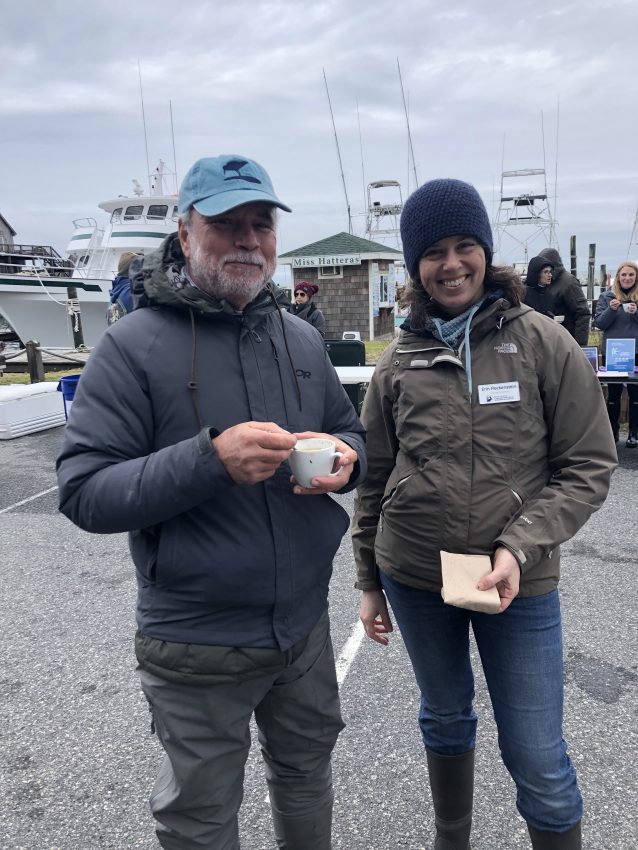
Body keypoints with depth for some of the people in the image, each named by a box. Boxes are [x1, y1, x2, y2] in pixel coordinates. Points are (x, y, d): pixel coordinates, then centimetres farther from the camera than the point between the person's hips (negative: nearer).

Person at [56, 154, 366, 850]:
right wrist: (211, 459, -32)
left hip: (304, 624, 5)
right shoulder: (133, 345, -14)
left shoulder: (301, 340, 3)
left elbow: (349, 431, 13)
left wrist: (344, 458, -12)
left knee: (306, 774, 28)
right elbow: (84, 492, -19)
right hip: (195, 645, -4)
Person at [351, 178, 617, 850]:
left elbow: (589, 467, -6)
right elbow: (374, 480, 6)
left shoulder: (545, 344, -7)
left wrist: (519, 547, -18)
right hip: (412, 578, 3)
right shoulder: (399, 361, 0)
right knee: (445, 718, 22)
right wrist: (368, 582, 9)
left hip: (518, 583, -2)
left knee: (537, 757, 5)